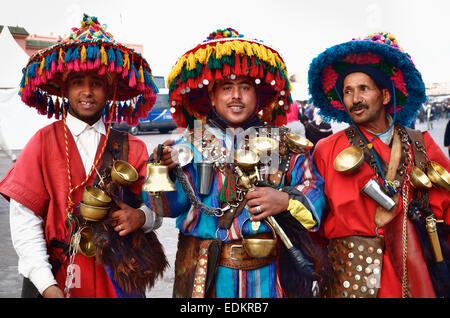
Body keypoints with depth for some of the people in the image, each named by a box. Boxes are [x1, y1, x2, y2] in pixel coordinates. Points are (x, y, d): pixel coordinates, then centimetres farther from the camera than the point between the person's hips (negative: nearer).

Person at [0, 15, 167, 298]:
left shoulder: (132, 148, 1)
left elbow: (158, 208, 7)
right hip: (59, 275, -1)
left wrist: (141, 217, -16)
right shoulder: (44, 142, -4)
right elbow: (24, 219, -8)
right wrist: (47, 286, -16)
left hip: (118, 276, 2)